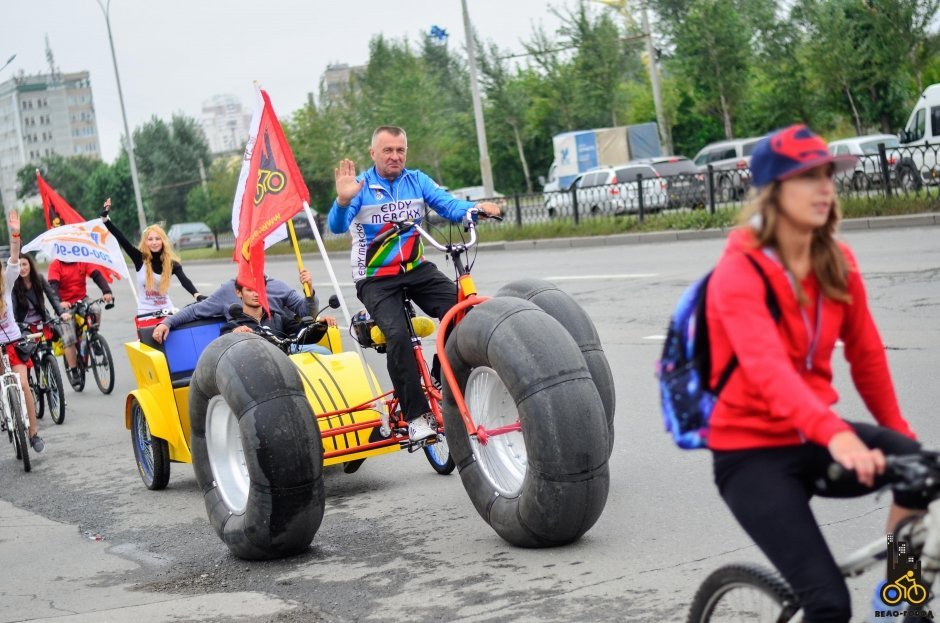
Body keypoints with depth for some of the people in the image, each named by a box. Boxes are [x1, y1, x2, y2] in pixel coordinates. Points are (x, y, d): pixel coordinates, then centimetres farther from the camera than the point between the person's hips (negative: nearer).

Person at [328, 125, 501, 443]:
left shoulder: (416, 180, 4)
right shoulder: (360, 187, -7)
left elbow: (449, 205, -7)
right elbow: (337, 226, -20)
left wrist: (476, 207, -28)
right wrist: (343, 200, -41)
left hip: (416, 269, 4)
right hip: (376, 279, -4)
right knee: (397, 334, -27)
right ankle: (416, 415, -18)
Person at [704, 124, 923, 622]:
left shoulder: (838, 263, 1)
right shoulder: (739, 272, -19)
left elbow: (866, 354, 9)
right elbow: (767, 368, -35)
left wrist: (900, 433, 3)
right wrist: (836, 435, -49)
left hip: (814, 442, 5)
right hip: (752, 452, -5)